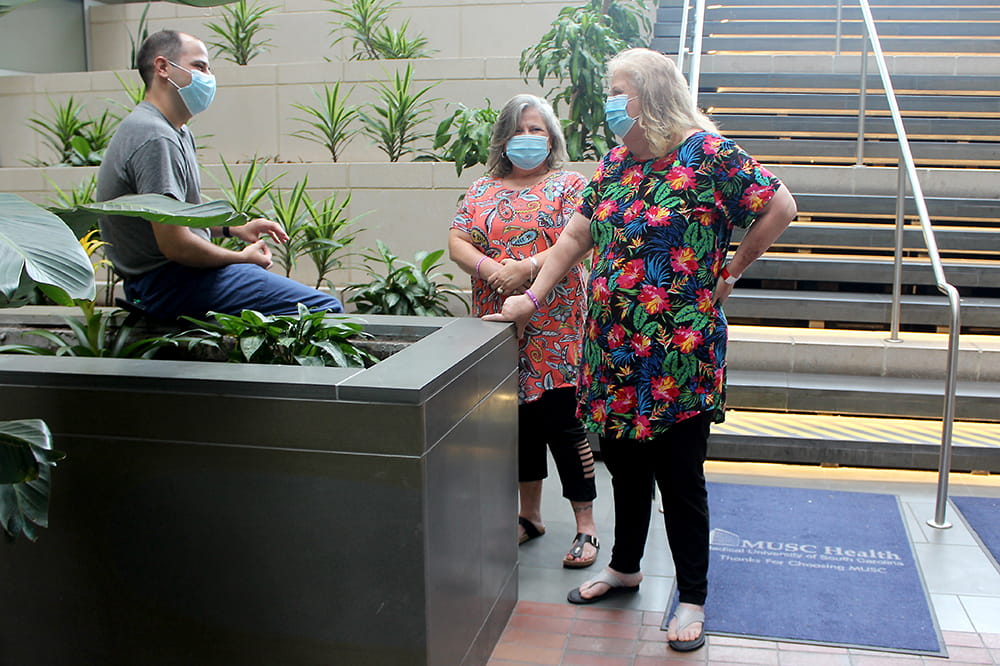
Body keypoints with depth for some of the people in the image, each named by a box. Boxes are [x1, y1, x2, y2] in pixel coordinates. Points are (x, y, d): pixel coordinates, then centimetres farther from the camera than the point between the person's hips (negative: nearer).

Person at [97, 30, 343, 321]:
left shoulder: (177, 132, 15)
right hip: (166, 283, -11)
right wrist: (242, 258, -9)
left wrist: (235, 228, 11)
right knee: (325, 309, -20)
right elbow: (174, 244, -24)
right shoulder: (156, 138, -20)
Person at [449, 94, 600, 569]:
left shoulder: (568, 186, 3)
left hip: (556, 332, -4)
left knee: (563, 424, -4)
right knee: (520, 422, 12)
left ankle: (585, 527, 8)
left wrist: (527, 267, -23)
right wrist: (491, 270, -16)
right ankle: (530, 516, 27)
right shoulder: (482, 190, 14)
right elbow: (457, 242, 3)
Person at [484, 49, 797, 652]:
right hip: (614, 348, 6)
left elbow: (780, 207, -7)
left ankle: (693, 598, 21)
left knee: (679, 477, 4)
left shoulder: (709, 154, -9)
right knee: (625, 464, 19)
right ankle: (625, 567, 39)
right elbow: (576, 237, 13)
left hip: (678, 354, -6)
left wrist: (730, 273, -3)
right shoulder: (614, 164, 10)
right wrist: (532, 297, 7)